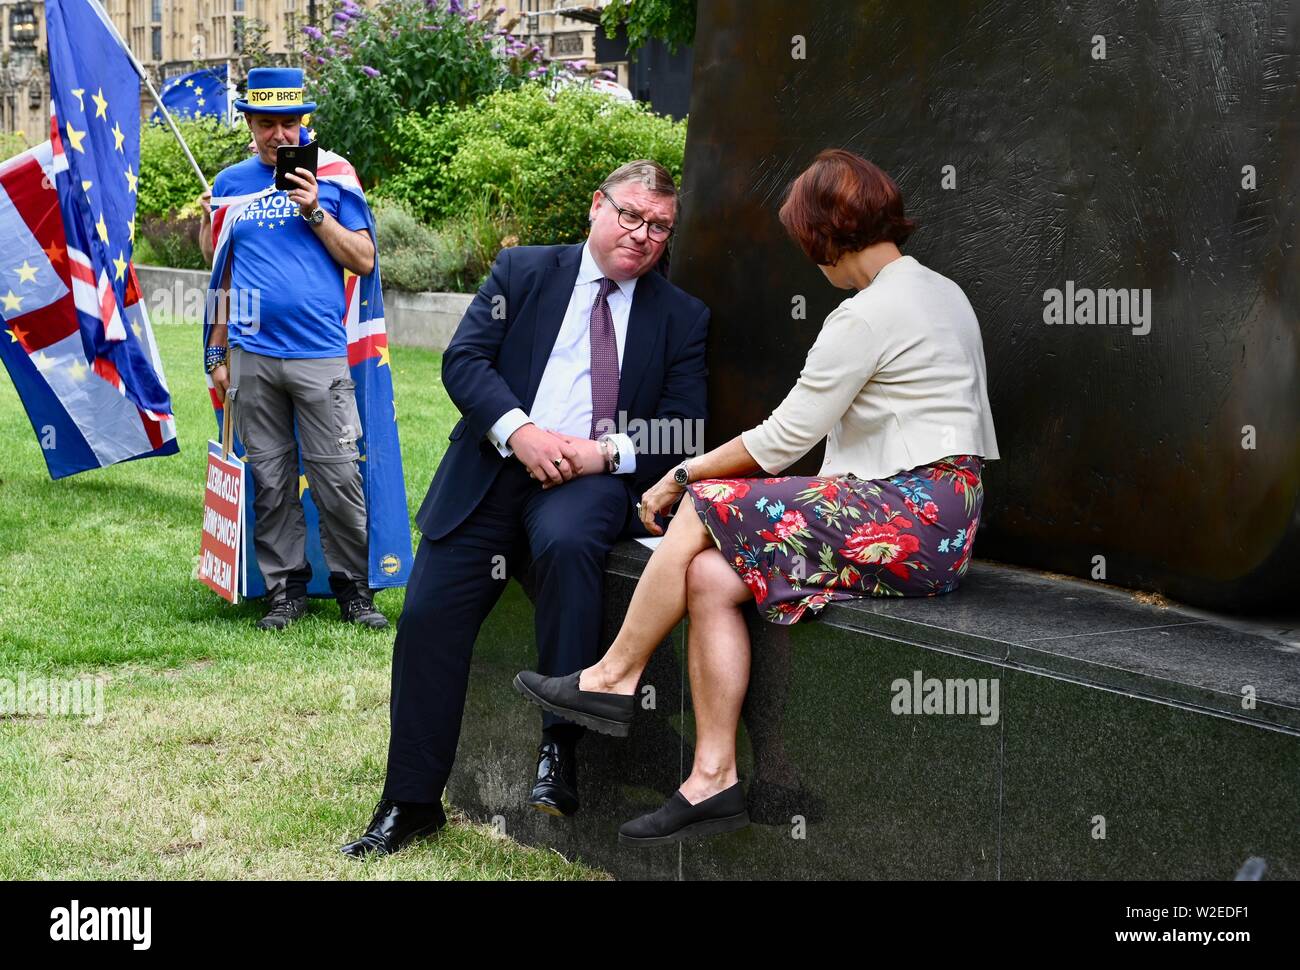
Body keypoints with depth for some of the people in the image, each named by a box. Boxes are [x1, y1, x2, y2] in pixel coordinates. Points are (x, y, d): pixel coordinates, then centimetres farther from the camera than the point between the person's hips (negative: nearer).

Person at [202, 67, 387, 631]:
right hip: (251, 357, 2)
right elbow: (223, 275, 17)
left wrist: (315, 211, -8)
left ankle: (353, 589, 6)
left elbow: (364, 261, 3)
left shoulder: (330, 178, 6)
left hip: (320, 353, -2)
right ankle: (285, 589, 14)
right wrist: (218, 353, 13)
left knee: (339, 479, -5)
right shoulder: (231, 183, 13)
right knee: (270, 481, 6)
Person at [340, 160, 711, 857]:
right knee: (428, 616, -8)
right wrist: (518, 430, -16)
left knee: (567, 541, -36)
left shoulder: (683, 318, 12)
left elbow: (683, 433, 4)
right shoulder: (523, 271, 11)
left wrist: (607, 451, -14)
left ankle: (560, 748, -26)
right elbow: (463, 359, 1)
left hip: (592, 479, -1)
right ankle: (411, 804, 7)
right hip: (494, 468, 2)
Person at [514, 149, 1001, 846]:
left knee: (707, 508, -7)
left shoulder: (867, 316, -12)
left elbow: (782, 439, -10)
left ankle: (614, 677, 8)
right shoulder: (941, 292, 18)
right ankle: (714, 781, -6)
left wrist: (683, 476, 4)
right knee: (712, 576, -4)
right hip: (939, 519, 9)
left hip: (910, 521, -9)